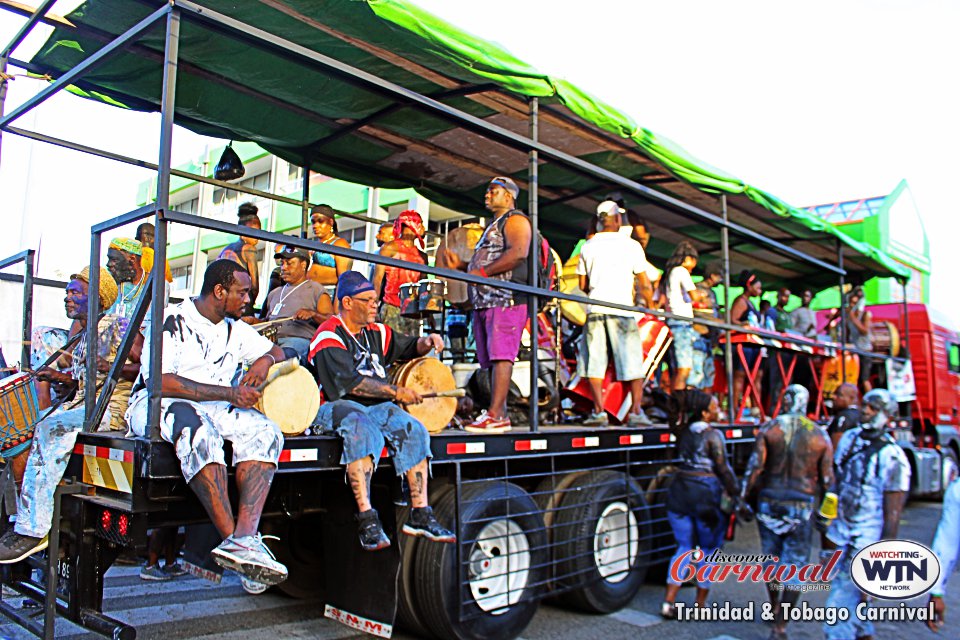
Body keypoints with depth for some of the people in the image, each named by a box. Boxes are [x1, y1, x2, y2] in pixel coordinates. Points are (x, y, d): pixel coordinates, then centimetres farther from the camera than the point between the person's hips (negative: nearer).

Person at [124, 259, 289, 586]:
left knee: (264, 430, -25)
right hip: (155, 405, -6)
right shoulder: (172, 320, -6)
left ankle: (244, 537, -40)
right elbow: (158, 382, -18)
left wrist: (265, 360, 2)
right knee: (198, 429, -41)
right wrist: (228, 393, -22)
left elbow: (276, 351, 28)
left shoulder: (235, 329, 16)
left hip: (214, 408, 6)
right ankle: (232, 536, -38)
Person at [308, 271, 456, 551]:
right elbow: (351, 382, -17)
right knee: (364, 432, -36)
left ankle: (420, 514, -17)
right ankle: (366, 519, -36)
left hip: (377, 407, 6)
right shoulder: (329, 337, -6)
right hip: (336, 406, -6)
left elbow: (408, 347, 30)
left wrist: (427, 342, 6)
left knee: (413, 430, -18)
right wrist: (396, 392, -17)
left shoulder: (376, 332, 16)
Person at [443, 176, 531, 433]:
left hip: (506, 299, -10)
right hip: (485, 301, 10)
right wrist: (461, 265, 17)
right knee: (493, 359, 6)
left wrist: (482, 272, -17)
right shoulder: (493, 226, 30)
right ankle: (500, 415, 9)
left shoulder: (515, 219, -1)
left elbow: (519, 253, -19)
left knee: (501, 355, -15)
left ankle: (495, 415, -19)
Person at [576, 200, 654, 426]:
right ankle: (636, 411, 2)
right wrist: (650, 306, 19)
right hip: (623, 309, -2)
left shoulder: (587, 246, 9)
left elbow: (583, 285, 12)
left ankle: (599, 411, 1)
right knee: (632, 362, 4)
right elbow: (644, 284, 2)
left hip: (595, 310, 2)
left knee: (594, 362, 4)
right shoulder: (631, 245, 2)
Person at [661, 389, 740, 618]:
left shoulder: (683, 432, 4)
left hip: (680, 493, 6)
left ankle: (668, 602, 7)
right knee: (708, 550, 10)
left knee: (685, 547, 13)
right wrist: (735, 494, -7)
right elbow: (723, 469, -13)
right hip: (706, 494, -5)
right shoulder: (713, 435, -11)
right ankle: (700, 604, 16)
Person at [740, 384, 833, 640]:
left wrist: (743, 497, -1)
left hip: (769, 502, 1)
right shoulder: (820, 436, -2)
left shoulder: (769, 429, -5)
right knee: (795, 566, 4)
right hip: (802, 506, -1)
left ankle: (775, 609, 37)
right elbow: (827, 479, 1)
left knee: (772, 558, 19)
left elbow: (754, 467, -10)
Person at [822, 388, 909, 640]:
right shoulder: (849, 438, 2)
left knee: (842, 602, -6)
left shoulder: (892, 458, -18)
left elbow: (893, 513, -16)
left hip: (866, 542, -7)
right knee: (850, 593, 22)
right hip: (839, 534, 7)